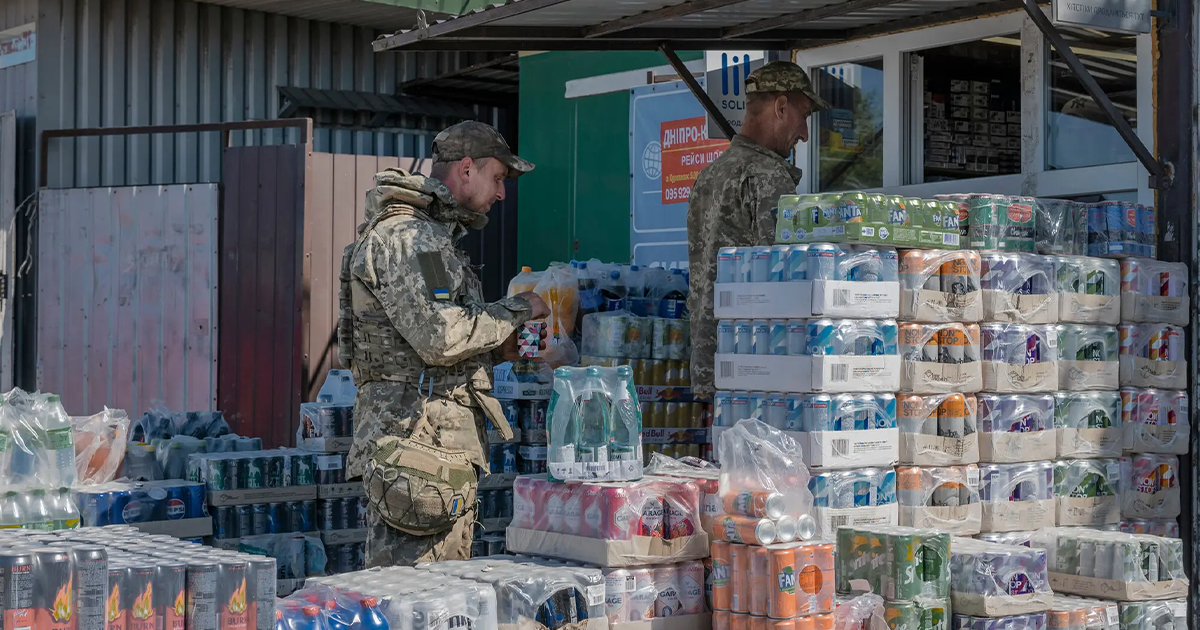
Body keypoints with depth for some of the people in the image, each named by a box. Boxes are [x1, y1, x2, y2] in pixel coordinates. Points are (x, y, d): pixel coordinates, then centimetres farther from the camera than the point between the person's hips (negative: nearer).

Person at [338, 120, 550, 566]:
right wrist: (516, 309, -8)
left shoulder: (430, 237, 24)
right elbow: (441, 335, -22)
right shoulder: (406, 236, -11)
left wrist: (496, 350, 14)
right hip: (420, 445, -11)